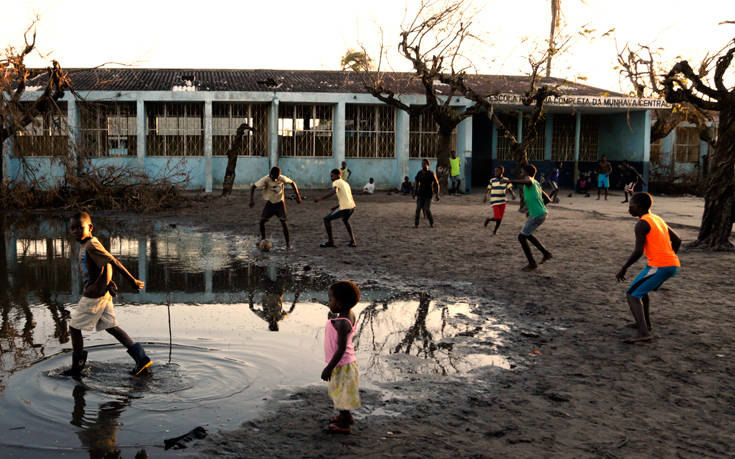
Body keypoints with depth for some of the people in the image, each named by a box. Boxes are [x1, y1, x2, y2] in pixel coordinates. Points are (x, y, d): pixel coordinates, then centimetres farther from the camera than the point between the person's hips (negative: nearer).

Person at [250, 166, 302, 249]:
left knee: (283, 221, -7)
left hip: (280, 202, -1)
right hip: (269, 202, 1)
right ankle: (262, 240, 15)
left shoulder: (282, 179, -19)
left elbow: (292, 183, -2)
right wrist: (251, 200, -34)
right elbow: (253, 187, -21)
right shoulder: (266, 179, -22)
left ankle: (288, 243, 3)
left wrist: (297, 195, -6)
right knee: (262, 221, -6)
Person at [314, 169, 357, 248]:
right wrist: (337, 206, 28)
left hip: (345, 208, -9)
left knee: (326, 219, 4)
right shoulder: (346, 183, 24)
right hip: (352, 206, 9)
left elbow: (334, 191, -23)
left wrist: (321, 198, -25)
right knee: (345, 220, 37)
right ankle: (353, 241, 31)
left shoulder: (336, 182, -2)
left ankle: (330, 241, 6)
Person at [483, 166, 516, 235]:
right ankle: (488, 219, 18)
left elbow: (510, 189, -1)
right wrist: (485, 197, -13)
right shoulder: (492, 180, -1)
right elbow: (488, 190, 4)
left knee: (500, 219, 0)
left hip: (502, 202, 2)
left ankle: (495, 231, 25)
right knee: (497, 218, -14)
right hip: (495, 202, -2)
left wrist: (513, 195, -21)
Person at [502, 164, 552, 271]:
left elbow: (527, 181, -37)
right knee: (526, 234, 26)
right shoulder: (536, 183, 18)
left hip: (536, 215, -10)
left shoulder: (529, 178, -8)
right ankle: (546, 253, 26)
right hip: (542, 213, 10)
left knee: (521, 237, -1)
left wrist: (510, 181, -44)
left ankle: (532, 264, 6)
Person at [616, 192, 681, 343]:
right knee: (641, 289, 29)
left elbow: (638, 251, -17)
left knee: (632, 295, -5)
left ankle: (643, 332, -20)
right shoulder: (658, 219, 18)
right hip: (673, 265, 9)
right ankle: (645, 323, 36)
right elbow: (677, 240, 22)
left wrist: (624, 268, -7)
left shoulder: (641, 224, -9)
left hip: (658, 266, -9)